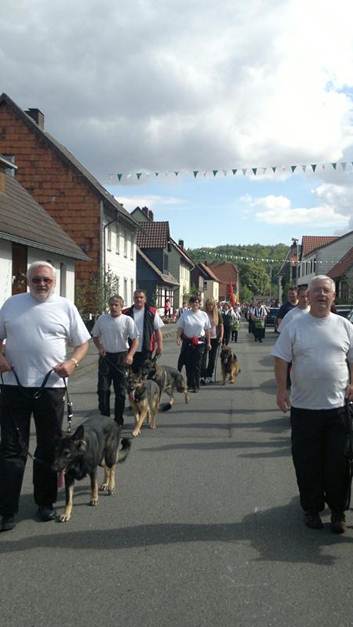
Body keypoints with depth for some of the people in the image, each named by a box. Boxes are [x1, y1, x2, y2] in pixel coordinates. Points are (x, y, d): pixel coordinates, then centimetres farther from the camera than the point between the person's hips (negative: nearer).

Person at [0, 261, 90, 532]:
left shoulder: (65, 307, 3)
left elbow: (82, 342, 6)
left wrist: (73, 362, -12)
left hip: (50, 387, 0)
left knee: (49, 448, 10)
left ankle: (46, 502, 26)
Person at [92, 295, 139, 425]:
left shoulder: (127, 320, -5)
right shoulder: (102, 319, 3)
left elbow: (135, 340, -7)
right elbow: (95, 336, 14)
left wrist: (130, 355, -20)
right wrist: (100, 348, -4)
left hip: (121, 357, -2)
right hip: (105, 356, 2)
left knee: (120, 390, 7)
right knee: (103, 389, 0)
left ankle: (118, 419, 18)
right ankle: (104, 417, 9)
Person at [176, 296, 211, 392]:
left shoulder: (203, 315, 4)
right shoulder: (185, 314, 1)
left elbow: (207, 330, 9)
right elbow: (180, 327, 2)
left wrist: (208, 342, 9)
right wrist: (178, 338, -12)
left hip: (200, 342, 0)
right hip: (187, 341, 0)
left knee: (197, 364, 0)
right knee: (188, 363, 3)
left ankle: (196, 386, 8)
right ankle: (190, 384, 15)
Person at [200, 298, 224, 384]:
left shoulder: (218, 314, 4)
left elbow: (221, 326, 9)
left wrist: (221, 336, 0)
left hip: (215, 339, 3)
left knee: (212, 359, 8)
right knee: (203, 358, -9)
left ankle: (209, 376, 18)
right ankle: (202, 377, -11)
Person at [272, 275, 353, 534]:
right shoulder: (295, 327, 1)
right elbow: (281, 360, 1)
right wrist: (282, 389, -6)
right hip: (304, 407, -1)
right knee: (307, 463, 8)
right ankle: (312, 509, 24)